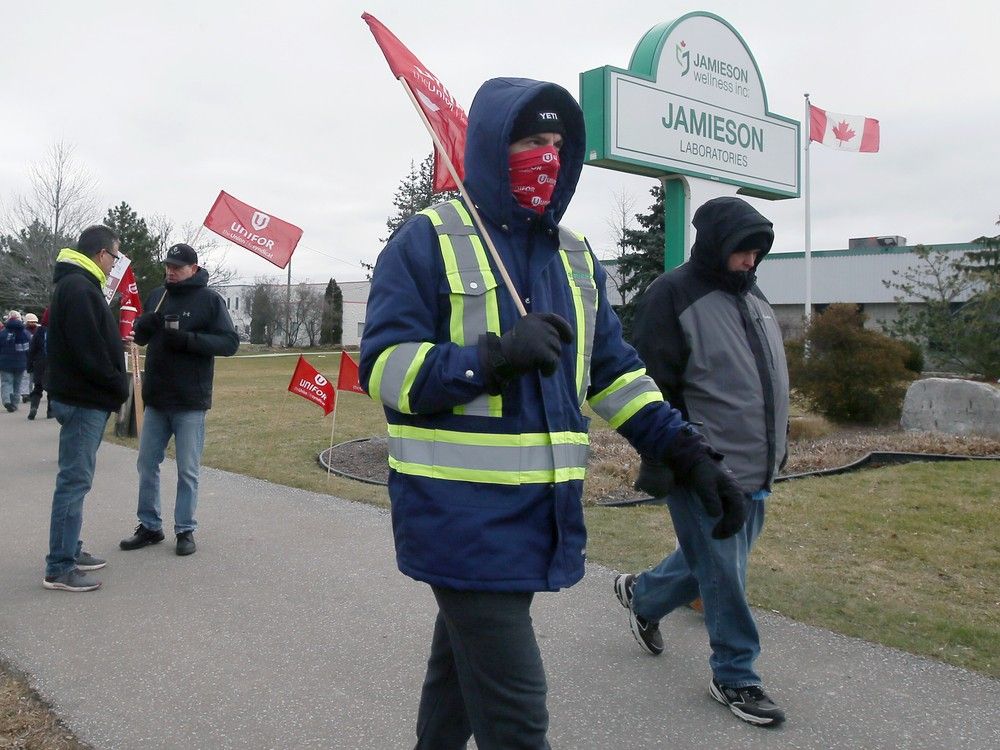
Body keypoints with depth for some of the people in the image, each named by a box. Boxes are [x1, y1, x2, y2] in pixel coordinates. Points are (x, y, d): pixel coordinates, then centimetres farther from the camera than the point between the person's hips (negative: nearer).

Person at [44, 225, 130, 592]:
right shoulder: (79, 288, -16)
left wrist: (115, 386, 11)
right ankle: (59, 568, -1)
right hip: (84, 401, -11)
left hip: (84, 399, 11)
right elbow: (90, 351, -22)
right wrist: (119, 386, -11)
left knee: (75, 479, 16)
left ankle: (70, 551, 25)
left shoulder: (75, 285, 17)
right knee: (74, 481, -7)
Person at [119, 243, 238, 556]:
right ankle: (149, 526, 24)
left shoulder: (210, 300, -6)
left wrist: (188, 339, -23)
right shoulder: (157, 295, 9)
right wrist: (144, 325, -9)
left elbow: (230, 342, -11)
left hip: (190, 401, -5)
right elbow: (139, 337, 15)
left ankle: (185, 530, 15)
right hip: (155, 398, 5)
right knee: (147, 465, 11)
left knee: (188, 470, 3)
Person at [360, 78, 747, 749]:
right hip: (460, 511, -6)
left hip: (541, 511, 7)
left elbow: (614, 369, 16)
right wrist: (495, 356, -27)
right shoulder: (428, 241, -6)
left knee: (462, 658, 23)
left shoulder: (575, 254, 13)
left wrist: (686, 450, 6)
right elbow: (385, 368, -12)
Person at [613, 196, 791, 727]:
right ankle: (736, 677, 20)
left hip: (753, 470, 9)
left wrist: (775, 448, 22)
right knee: (724, 575, 2)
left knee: (715, 560, 20)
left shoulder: (753, 296, 14)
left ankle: (642, 594, 43)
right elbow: (653, 387, -16)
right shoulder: (674, 295, -13)